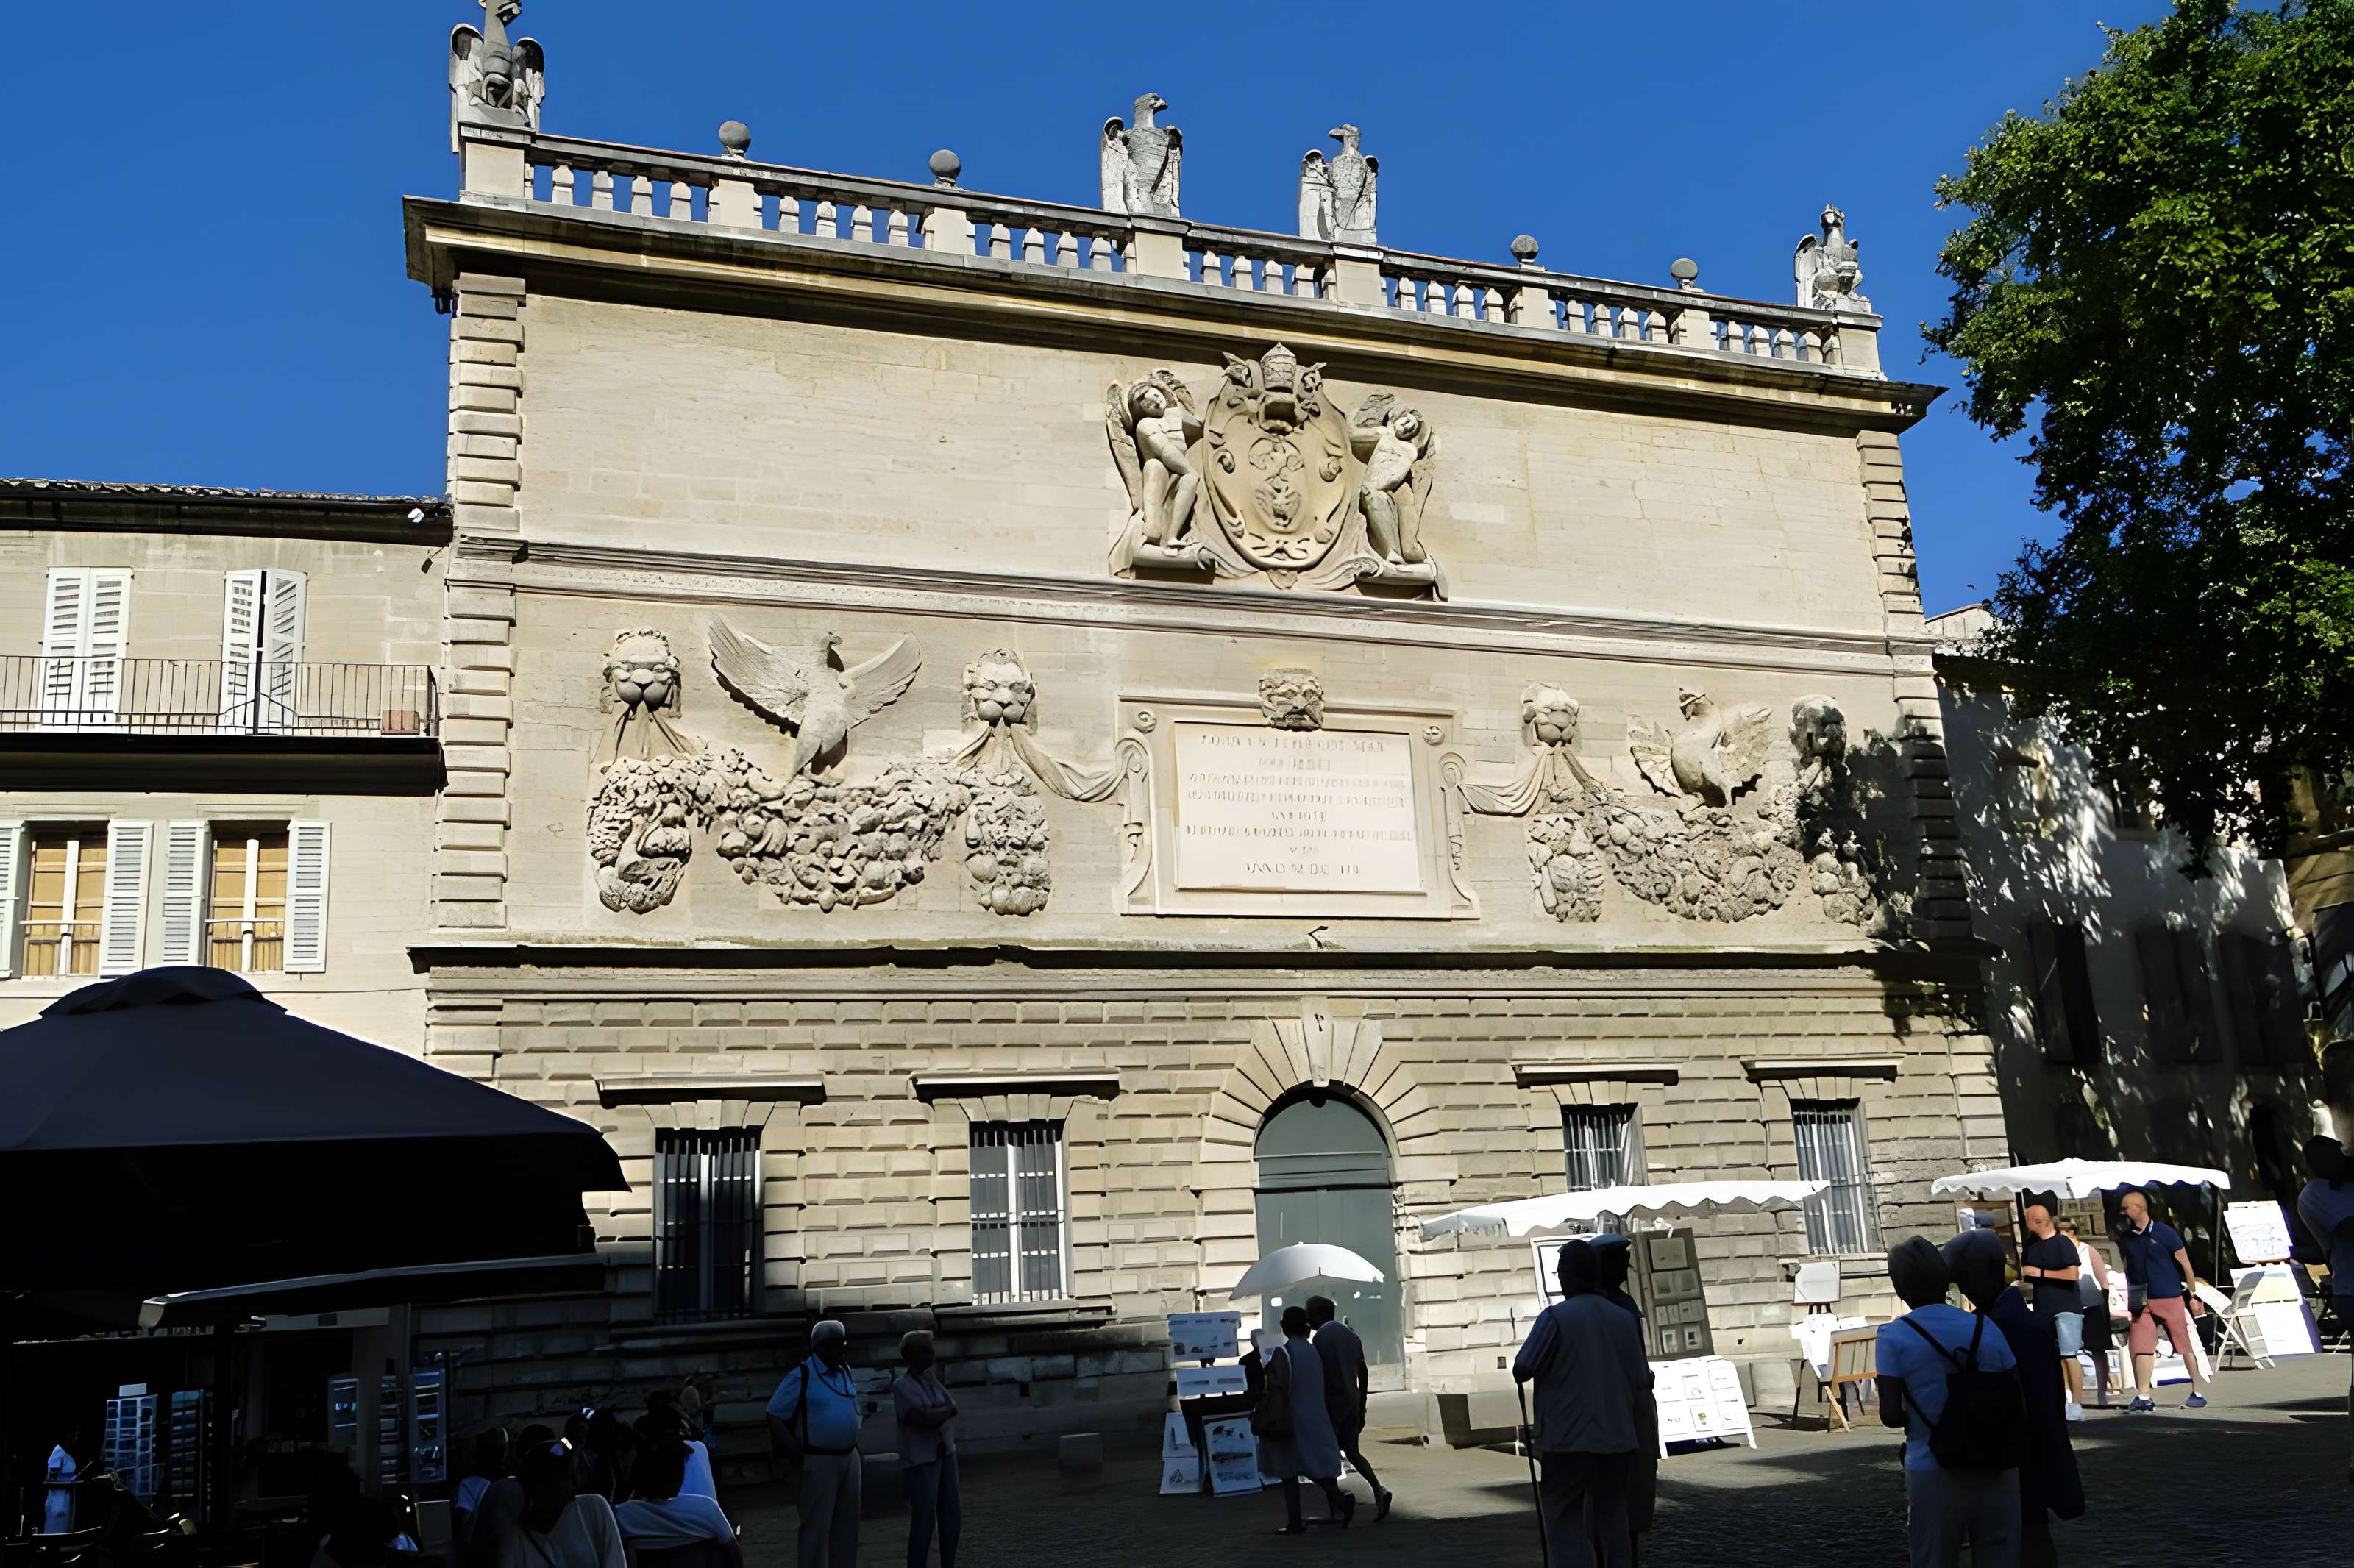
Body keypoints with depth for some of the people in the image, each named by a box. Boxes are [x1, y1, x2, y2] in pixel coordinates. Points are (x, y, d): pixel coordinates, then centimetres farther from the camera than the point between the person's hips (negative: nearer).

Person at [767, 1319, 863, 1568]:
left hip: (849, 1457, 7)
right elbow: (774, 1415, -11)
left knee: (847, 1524, 12)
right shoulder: (801, 1376, -13)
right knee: (817, 1526, -3)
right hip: (820, 1461, -7)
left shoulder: (845, 1372, 8)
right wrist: (795, 1452, -15)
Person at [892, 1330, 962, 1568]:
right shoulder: (902, 1387, -16)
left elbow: (951, 1408, -1)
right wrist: (949, 1410, -9)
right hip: (921, 1458, -7)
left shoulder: (931, 1380, 8)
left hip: (945, 1452, 7)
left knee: (952, 1514, 8)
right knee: (924, 1520, -8)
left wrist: (936, 1415, -20)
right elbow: (925, 1418, -25)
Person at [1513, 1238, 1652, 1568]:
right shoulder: (1624, 1319, 3)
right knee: (1611, 1521, 16)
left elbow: (1521, 1370, -11)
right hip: (1616, 1441, 5)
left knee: (1565, 1525, 3)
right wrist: (1634, 1434, 17)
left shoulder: (1556, 1317, -11)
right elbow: (1640, 1383, 4)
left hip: (1569, 1441, -5)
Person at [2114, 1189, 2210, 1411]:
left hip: (2170, 1298, -4)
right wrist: (2126, 1301, 12)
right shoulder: (2125, 1238, 5)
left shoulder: (2165, 1232, -8)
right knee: (2141, 1348, -2)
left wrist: (2193, 1296, -2)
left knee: (2185, 1347, 5)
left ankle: (2199, 1394, 16)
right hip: (2141, 1302, 4)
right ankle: (2143, 1398, 0)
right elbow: (2124, 1268, 15)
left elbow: (2185, 1264, -3)